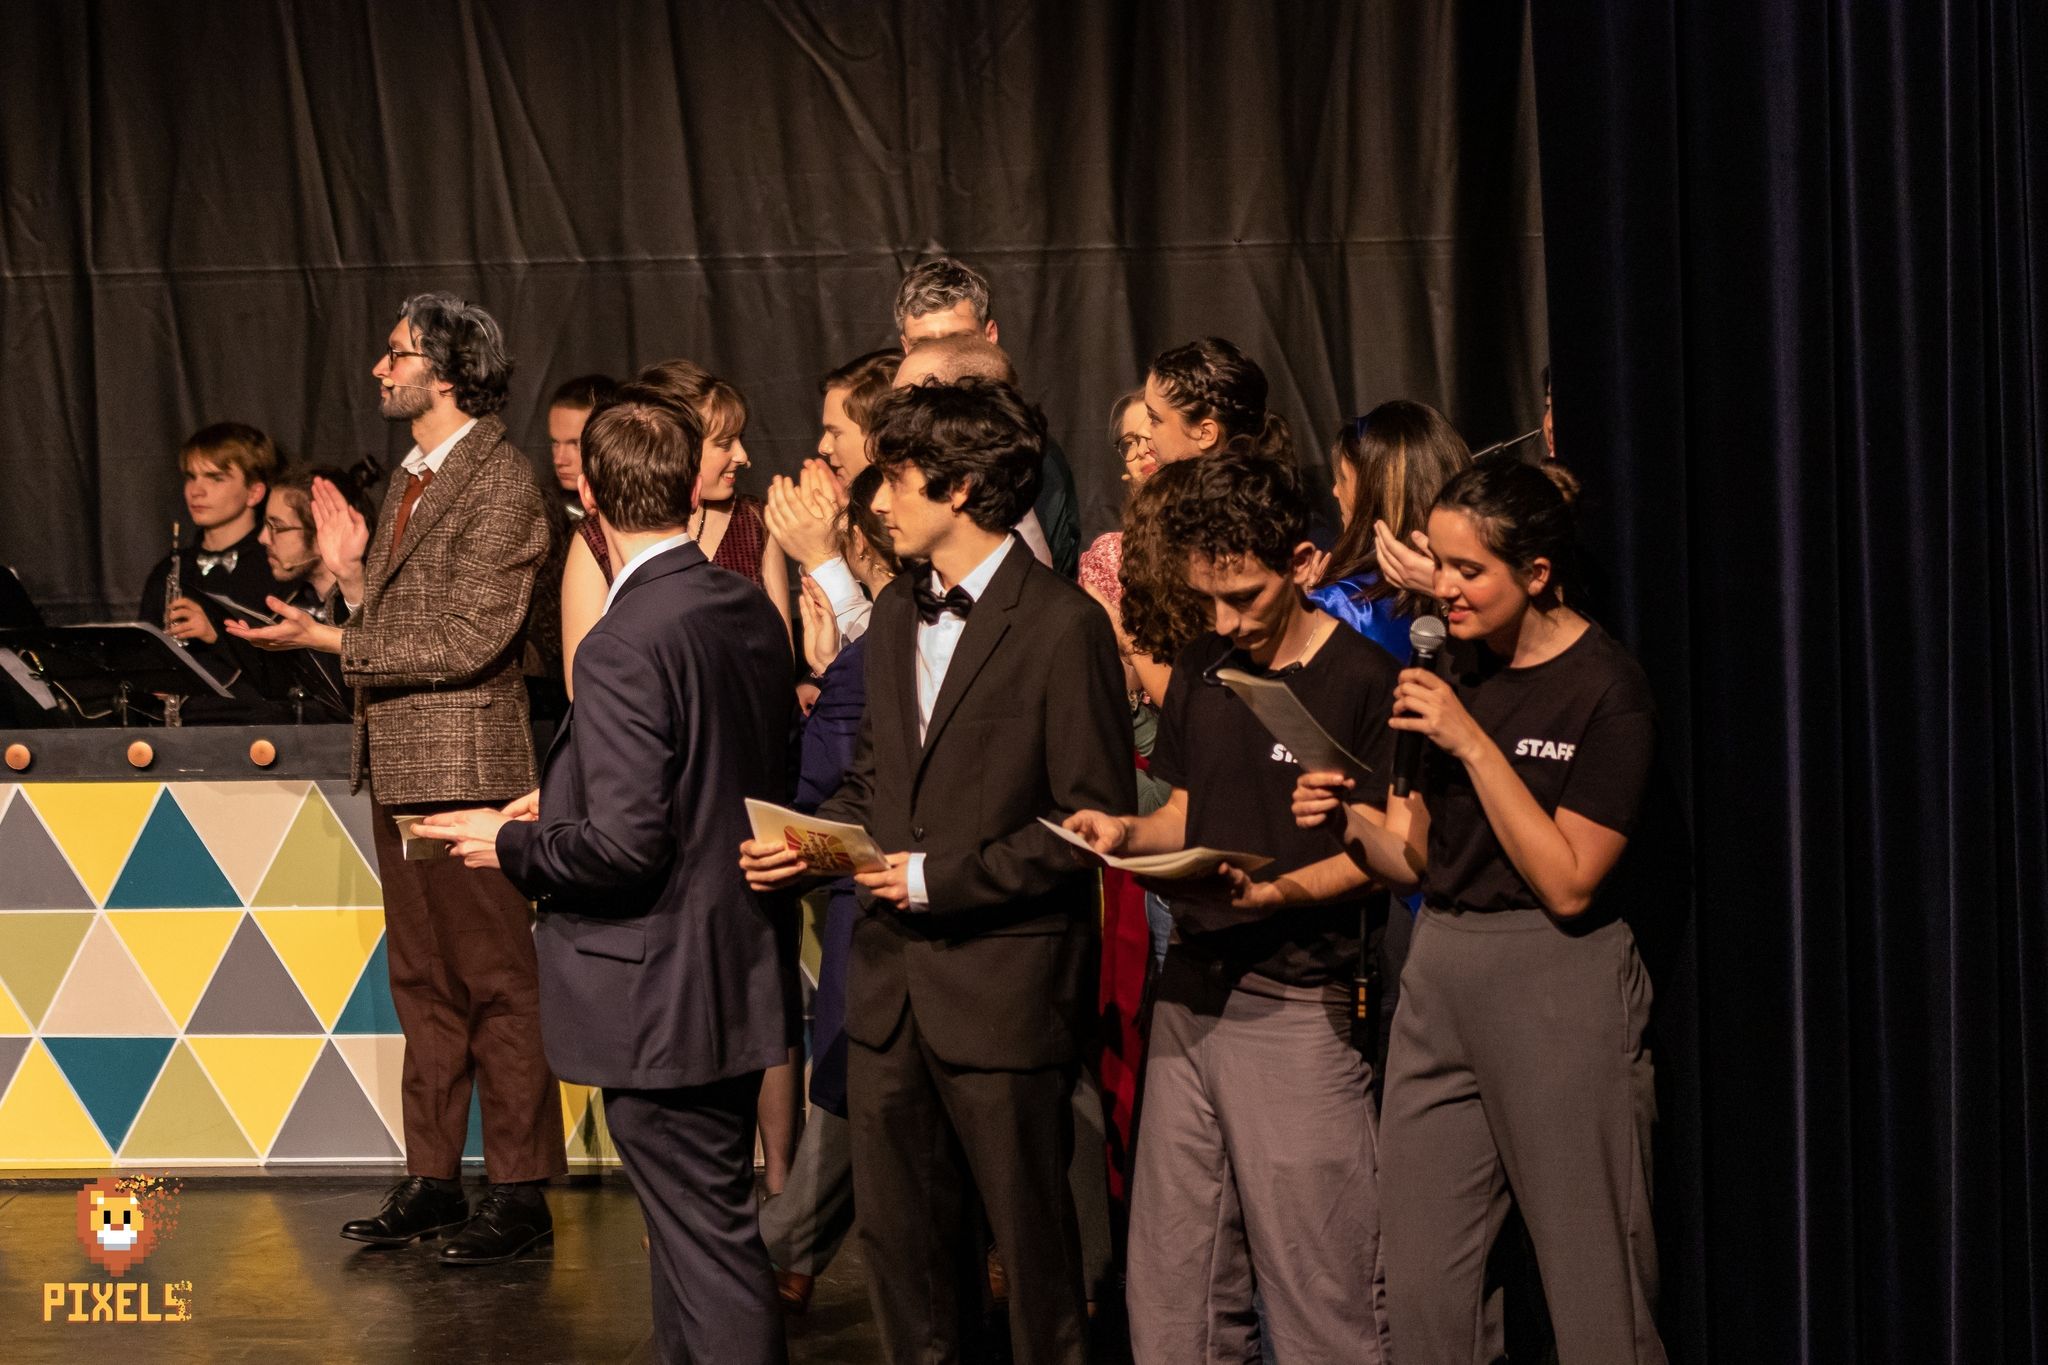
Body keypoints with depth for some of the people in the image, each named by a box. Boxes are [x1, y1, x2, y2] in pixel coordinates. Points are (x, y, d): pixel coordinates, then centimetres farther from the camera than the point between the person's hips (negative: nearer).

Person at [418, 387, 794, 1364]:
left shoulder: (627, 644, -22)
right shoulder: (751, 613, 5)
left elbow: (625, 845, -25)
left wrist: (512, 845, -7)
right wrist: (565, 799, 16)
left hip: (662, 1000, -9)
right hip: (739, 977, 9)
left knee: (709, 1246, -2)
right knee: (698, 1230, 20)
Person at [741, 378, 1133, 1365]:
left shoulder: (1061, 626, -13)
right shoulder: (897, 614, 12)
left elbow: (1094, 822, -14)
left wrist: (944, 877, -16)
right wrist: (806, 845, 1)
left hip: (1004, 990, -7)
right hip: (893, 985, 7)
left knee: (1032, 1237, 5)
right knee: (898, 1230, 14)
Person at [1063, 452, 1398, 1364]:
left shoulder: (1362, 681, -7)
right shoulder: (1200, 673, 14)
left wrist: (1281, 890, -23)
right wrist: (1127, 833, 2)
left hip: (1299, 1005, -6)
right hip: (1191, 991, 7)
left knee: (1316, 1283, -5)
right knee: (1171, 1281, 9)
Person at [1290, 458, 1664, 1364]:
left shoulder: (1606, 690, -9)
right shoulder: (1461, 676, 12)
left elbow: (1567, 883, -16)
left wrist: (1475, 745, -18)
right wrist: (1353, 824, -5)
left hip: (1557, 988, -7)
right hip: (1440, 980, 7)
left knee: (1591, 1289, 0)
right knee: (1420, 1290, 6)